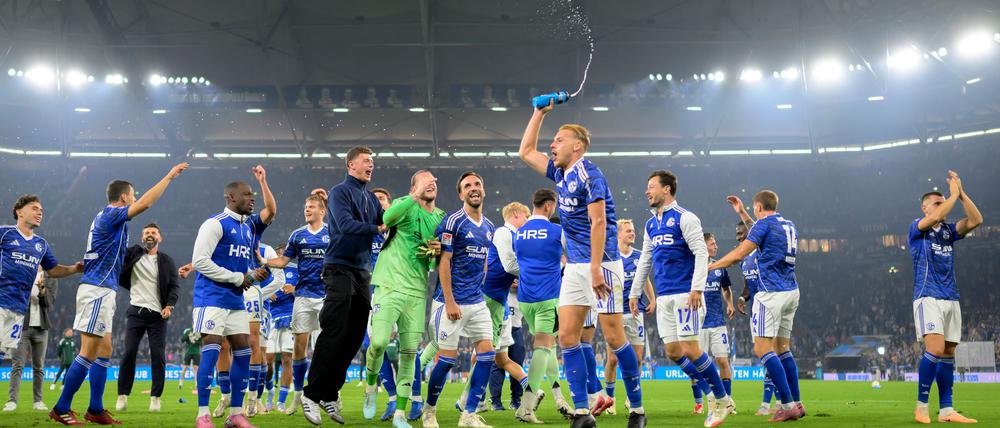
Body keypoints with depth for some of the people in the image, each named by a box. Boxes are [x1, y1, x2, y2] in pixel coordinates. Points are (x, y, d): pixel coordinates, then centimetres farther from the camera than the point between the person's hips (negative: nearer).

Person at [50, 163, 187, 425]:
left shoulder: (105, 216, 17)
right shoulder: (111, 215, -10)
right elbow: (144, 203, -22)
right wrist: (170, 176, -17)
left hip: (100, 291, 10)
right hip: (98, 290, -10)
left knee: (104, 351, 10)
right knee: (89, 353, -9)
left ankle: (96, 410, 12)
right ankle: (61, 409, -5)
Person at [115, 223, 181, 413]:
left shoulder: (167, 261, 9)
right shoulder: (132, 253, 9)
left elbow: (174, 286, 5)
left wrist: (169, 306, -9)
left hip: (158, 314, 0)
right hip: (136, 311, 0)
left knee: (158, 356, -3)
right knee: (129, 353, -5)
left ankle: (155, 397, 3)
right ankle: (123, 395, 3)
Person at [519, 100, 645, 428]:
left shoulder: (588, 174, -12)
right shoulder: (561, 173, 13)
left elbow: (598, 222, -19)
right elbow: (526, 152, 27)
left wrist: (595, 269, -24)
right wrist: (540, 112, 22)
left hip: (601, 263, -8)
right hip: (574, 266, 8)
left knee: (614, 337, -5)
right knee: (567, 336, 0)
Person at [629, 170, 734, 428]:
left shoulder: (684, 218, -6)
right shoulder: (651, 225, 16)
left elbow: (701, 253, -13)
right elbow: (644, 262, 23)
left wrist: (697, 288, -21)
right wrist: (635, 293, 21)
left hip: (685, 295, -8)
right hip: (663, 298, 8)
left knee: (689, 350, -10)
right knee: (672, 352, 3)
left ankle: (723, 400, 5)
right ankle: (713, 396, 15)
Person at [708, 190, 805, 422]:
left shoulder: (764, 224, -7)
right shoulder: (789, 226, 18)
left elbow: (738, 254, -10)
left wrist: (708, 266, 2)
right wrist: (742, 213, 41)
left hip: (771, 294, -9)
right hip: (791, 292, 9)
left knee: (763, 349, -9)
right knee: (783, 349, 12)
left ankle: (788, 405, -15)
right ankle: (797, 403, 10)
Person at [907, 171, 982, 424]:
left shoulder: (948, 231, 17)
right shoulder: (917, 228, 1)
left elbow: (975, 220, 4)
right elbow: (935, 218, -19)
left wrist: (961, 193, -2)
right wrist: (954, 194, -8)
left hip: (951, 299, 7)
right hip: (928, 297, -7)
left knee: (948, 353, 4)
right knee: (935, 349, -19)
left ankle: (946, 410, 5)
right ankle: (921, 406, -12)